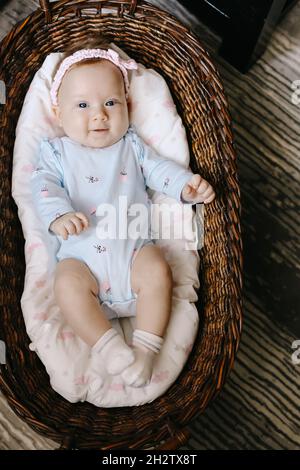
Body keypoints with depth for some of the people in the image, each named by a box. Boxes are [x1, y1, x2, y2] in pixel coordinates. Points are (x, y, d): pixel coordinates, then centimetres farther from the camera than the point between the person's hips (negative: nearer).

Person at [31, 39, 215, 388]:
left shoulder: (132, 145, 18)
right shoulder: (56, 152, 13)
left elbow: (159, 169, 12)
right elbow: (45, 187, -1)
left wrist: (187, 186, -9)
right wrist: (60, 217, -23)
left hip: (134, 246, 1)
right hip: (82, 253, 0)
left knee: (158, 271, -25)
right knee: (68, 284, -28)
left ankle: (145, 348, -13)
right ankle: (109, 347, -17)